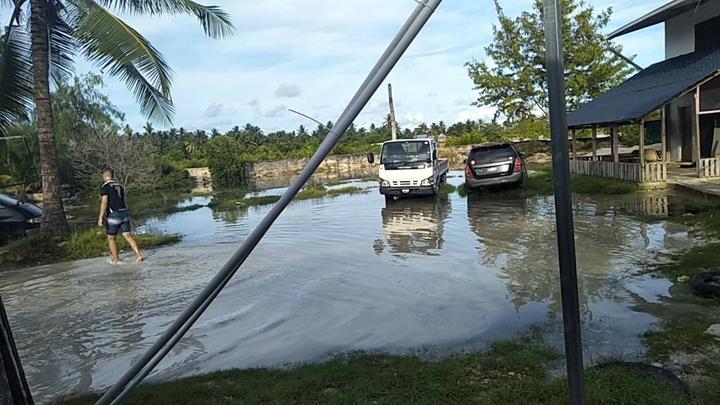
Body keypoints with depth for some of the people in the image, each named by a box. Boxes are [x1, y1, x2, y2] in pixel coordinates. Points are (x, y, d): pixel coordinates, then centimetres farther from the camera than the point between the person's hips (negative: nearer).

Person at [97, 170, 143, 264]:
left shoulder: (104, 187, -6)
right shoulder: (120, 186, 17)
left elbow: (104, 202, -17)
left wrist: (100, 218, -17)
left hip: (113, 216, -6)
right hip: (124, 214, 6)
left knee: (111, 239, 11)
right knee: (128, 236, 1)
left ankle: (116, 259, 16)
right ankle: (138, 254, -13)